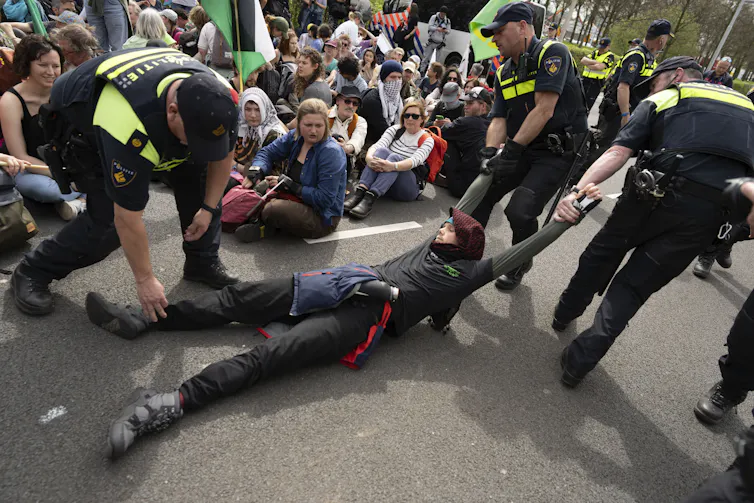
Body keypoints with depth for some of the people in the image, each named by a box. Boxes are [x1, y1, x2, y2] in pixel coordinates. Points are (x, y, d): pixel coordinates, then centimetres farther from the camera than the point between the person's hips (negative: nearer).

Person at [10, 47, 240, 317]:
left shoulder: (216, 101, -29)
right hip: (82, 126, -5)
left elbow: (223, 154, -8)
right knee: (108, 219, -19)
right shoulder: (131, 131, -44)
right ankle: (32, 272, 6)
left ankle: (203, 262, 3)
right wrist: (145, 279, -25)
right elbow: (128, 218, -35)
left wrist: (209, 208, -8)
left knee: (199, 171, -12)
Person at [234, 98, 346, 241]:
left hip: (323, 217, -8)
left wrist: (289, 185, -23)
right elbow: (267, 152, 9)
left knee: (272, 210, -32)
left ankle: (266, 228, -1)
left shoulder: (332, 152, -22)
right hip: (298, 201, 8)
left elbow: (325, 199, -26)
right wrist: (254, 172, -13)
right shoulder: (295, 137, -1)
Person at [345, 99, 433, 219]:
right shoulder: (394, 130, 10)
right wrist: (369, 157, -33)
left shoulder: (427, 140, 1)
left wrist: (392, 166, -39)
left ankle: (370, 198, -49)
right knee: (382, 151, -25)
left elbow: (415, 160, -19)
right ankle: (359, 192, -42)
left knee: (395, 157, -30)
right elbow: (377, 145, -9)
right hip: (382, 180, 3)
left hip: (410, 187, -3)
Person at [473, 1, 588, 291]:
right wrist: (490, 152, -15)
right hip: (522, 149, 7)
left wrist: (512, 149, -24)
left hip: (558, 152, -7)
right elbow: (499, 119, 3)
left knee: (520, 211, -21)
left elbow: (544, 109, -21)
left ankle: (519, 266, 8)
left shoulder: (552, 53, -11)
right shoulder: (503, 73, 11)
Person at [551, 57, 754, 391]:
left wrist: (578, 190, -15)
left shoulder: (663, 100, 15)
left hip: (661, 190, -3)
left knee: (604, 250, 23)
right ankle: (583, 358, 2)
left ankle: (566, 312, 39)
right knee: (636, 284, 10)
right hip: (716, 209, 3)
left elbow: (617, 153, -4)